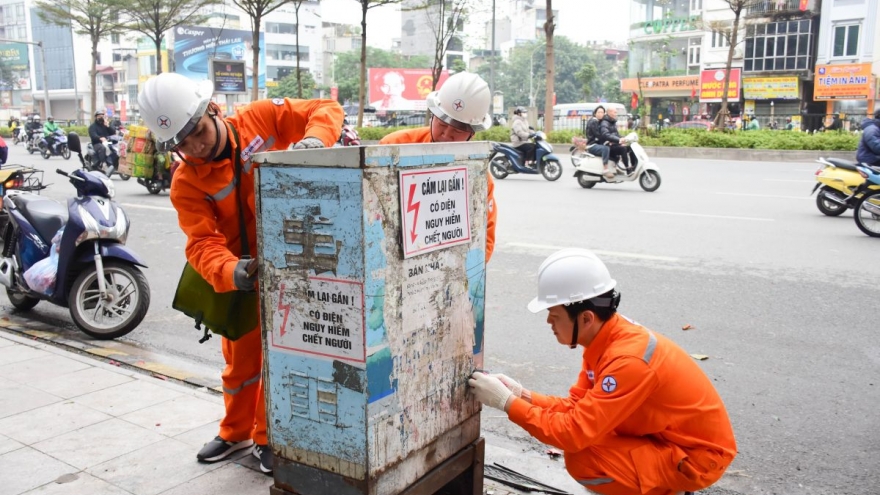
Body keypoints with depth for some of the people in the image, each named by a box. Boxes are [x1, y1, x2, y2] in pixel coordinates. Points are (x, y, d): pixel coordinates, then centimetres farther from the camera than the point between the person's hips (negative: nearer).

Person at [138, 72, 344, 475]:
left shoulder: (261, 117, -14)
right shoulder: (186, 184, -14)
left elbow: (326, 110, -10)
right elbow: (203, 244, -24)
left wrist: (314, 138, -33)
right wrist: (230, 272, -45)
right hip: (240, 274, 2)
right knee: (241, 356, 17)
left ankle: (267, 438, 26)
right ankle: (236, 432, 42)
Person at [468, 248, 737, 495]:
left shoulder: (629, 360, -31)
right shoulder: (607, 338, -4)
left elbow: (575, 432, -32)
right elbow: (578, 406, 1)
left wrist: (508, 402, -25)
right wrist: (521, 393, -11)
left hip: (697, 454, -9)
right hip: (666, 437, 9)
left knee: (582, 459, -22)